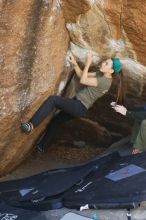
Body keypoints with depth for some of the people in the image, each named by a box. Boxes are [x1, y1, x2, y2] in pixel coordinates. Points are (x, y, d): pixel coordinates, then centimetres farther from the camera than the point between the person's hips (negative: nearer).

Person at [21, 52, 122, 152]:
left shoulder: (105, 81, -20)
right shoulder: (101, 74, 8)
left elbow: (83, 80, -20)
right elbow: (81, 75, 13)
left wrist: (88, 63, -15)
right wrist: (75, 63, -1)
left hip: (80, 107, -10)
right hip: (77, 103, 10)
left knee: (52, 100, -23)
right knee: (55, 121, 19)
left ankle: (31, 125, -29)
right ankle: (42, 146, 35)